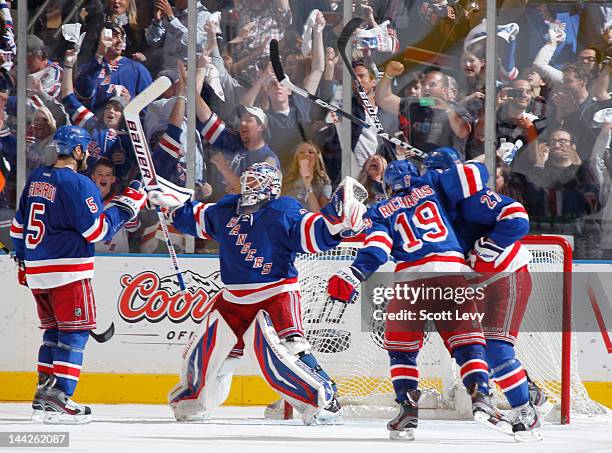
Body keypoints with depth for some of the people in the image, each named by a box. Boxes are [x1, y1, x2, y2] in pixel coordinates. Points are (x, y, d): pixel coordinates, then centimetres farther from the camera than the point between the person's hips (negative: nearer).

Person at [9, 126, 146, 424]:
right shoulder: (77, 184, -14)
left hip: (36, 271, 8)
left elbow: (19, 225, 18)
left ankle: (44, 394, 14)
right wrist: (127, 204, -7)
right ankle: (58, 398, -12)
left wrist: (23, 261, 28)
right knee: (75, 331, -4)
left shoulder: (36, 179, 12)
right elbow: (98, 230, -16)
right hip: (68, 271, -8)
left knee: (54, 330, 17)